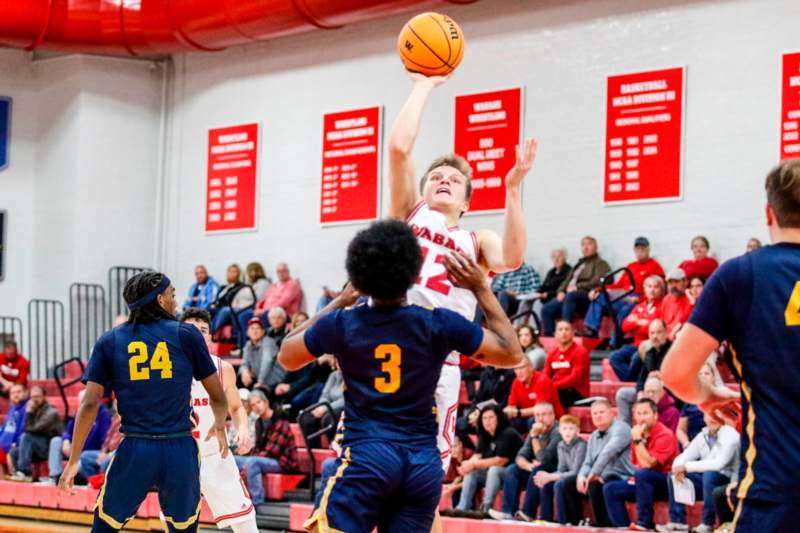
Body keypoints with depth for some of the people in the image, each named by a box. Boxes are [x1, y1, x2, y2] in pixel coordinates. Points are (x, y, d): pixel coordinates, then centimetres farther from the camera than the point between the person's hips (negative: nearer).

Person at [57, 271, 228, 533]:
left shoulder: (109, 341, 5)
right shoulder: (186, 334, 3)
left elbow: (90, 405, -2)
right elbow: (217, 395, 9)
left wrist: (73, 460, 3)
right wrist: (219, 426, 30)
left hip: (134, 451, 0)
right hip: (181, 452, 0)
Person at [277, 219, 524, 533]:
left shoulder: (342, 323, -2)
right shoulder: (439, 324, -2)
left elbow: (286, 357, 18)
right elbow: (511, 353, 10)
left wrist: (338, 303, 23)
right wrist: (481, 288, 15)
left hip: (366, 456, -2)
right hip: (424, 463, 3)